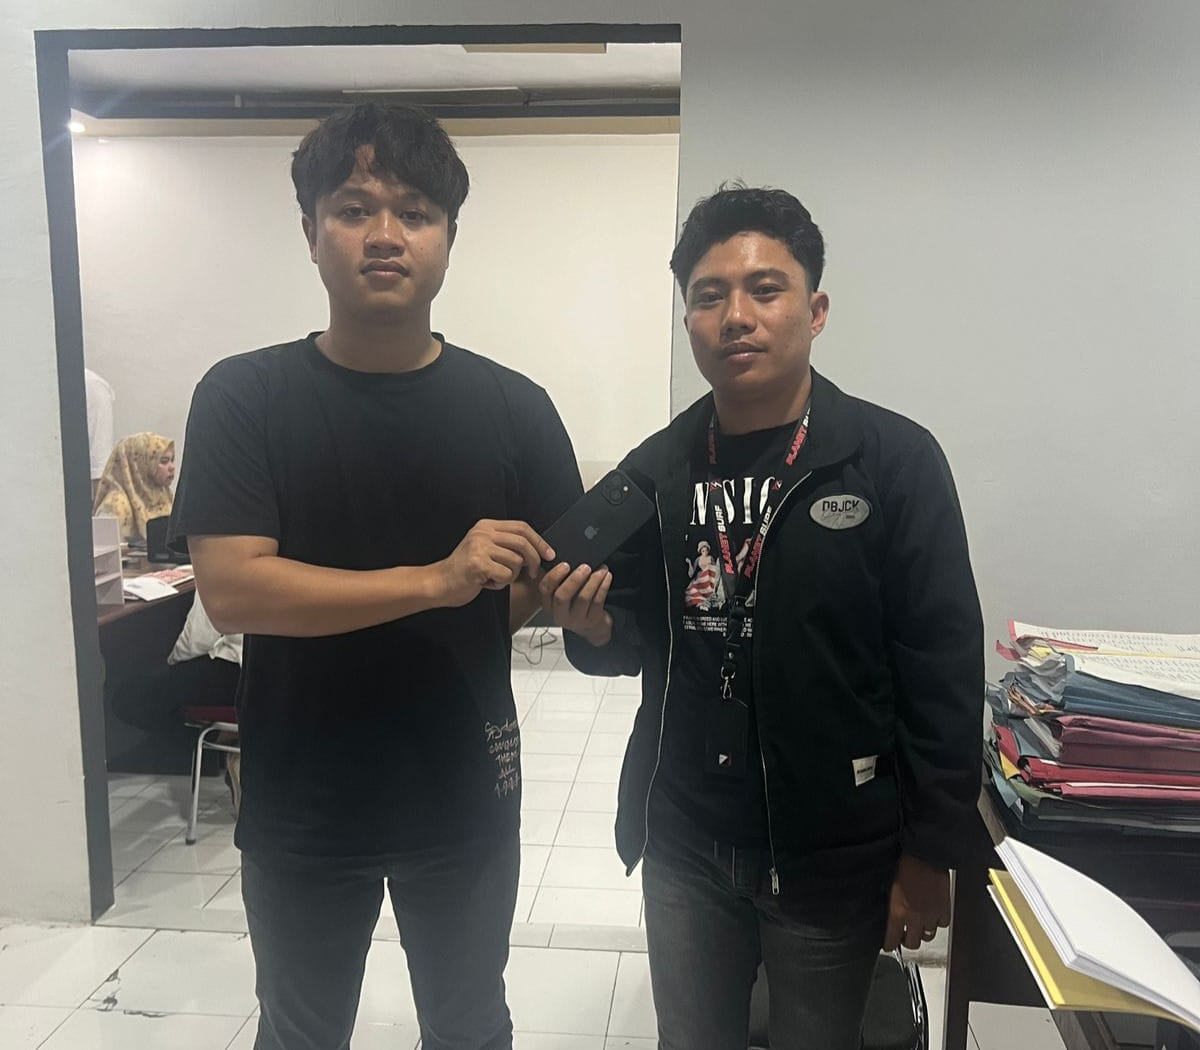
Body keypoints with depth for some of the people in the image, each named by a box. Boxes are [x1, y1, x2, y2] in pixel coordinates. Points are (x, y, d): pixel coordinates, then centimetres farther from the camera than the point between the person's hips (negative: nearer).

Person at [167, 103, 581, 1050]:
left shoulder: (513, 406, -5)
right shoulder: (243, 396, -9)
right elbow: (231, 589, -20)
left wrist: (559, 597, -18)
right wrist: (437, 581, -28)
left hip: (468, 794, 1)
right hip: (301, 803, 0)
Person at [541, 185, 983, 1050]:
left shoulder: (896, 461, -12)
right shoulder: (653, 473, -1)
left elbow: (944, 669, -10)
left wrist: (928, 854, -8)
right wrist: (593, 626, -14)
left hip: (834, 861, -3)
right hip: (684, 847, 3)